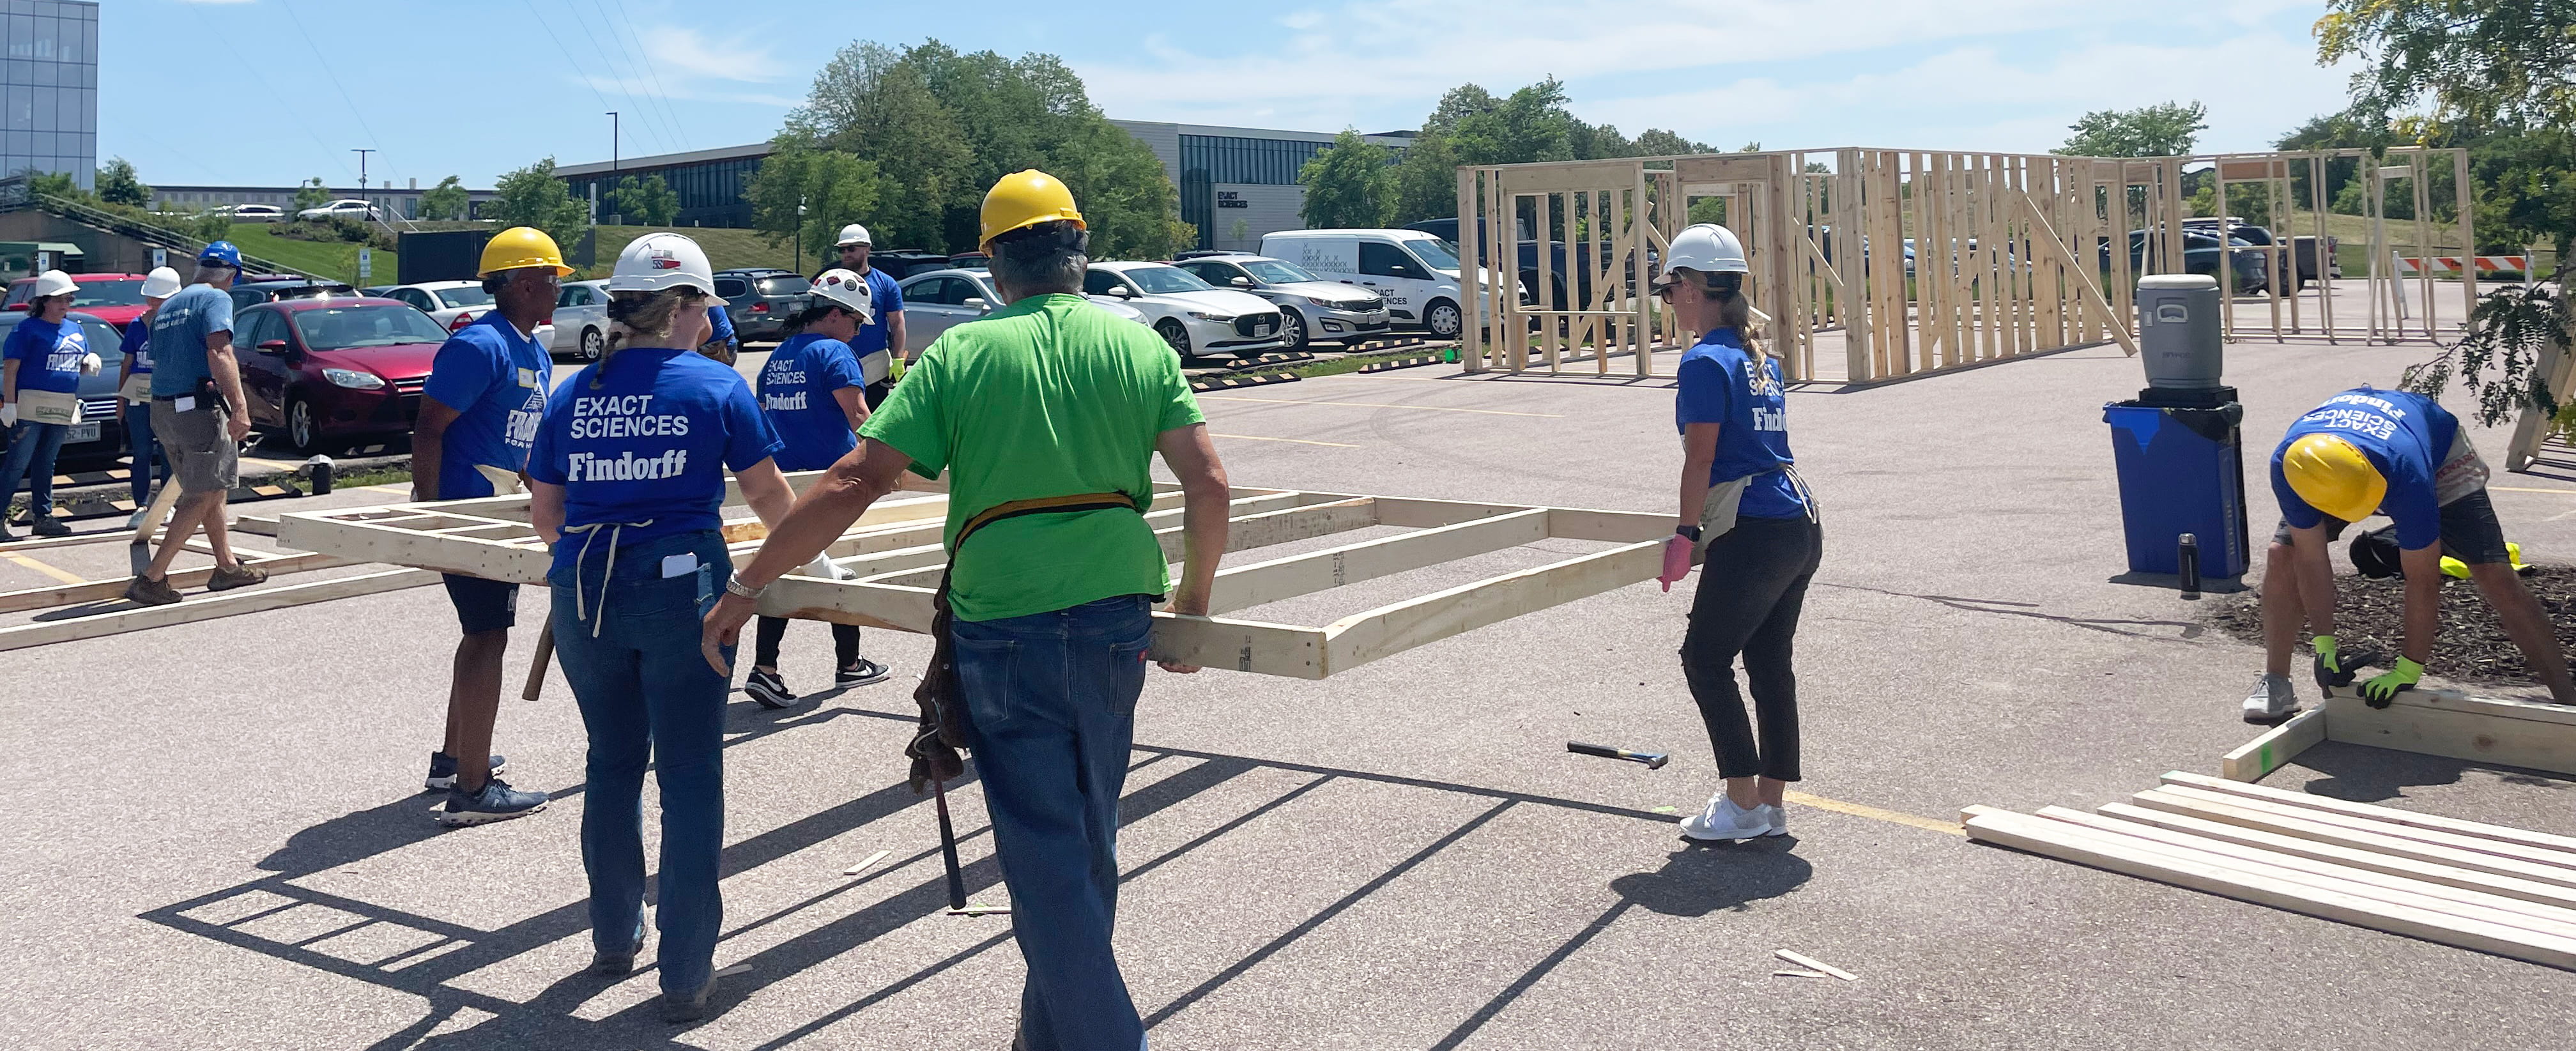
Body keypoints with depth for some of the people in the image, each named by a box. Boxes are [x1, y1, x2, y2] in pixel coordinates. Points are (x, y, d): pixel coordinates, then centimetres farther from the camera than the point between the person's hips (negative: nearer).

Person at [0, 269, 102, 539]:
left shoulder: (75, 329, 16)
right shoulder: (28, 328, -5)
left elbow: (82, 367, 25)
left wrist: (91, 361, 1)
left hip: (63, 410, 6)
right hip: (30, 407, -6)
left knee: (46, 464, 14)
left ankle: (43, 517, 19)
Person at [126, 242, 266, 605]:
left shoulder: (168, 306, 21)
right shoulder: (216, 298, -6)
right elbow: (219, 353, -21)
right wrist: (240, 407, -28)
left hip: (163, 410, 9)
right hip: (200, 408, -9)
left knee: (213, 490, 19)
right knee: (203, 497, -4)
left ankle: (227, 566, 26)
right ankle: (152, 579, -9)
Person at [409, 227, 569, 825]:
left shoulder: (536, 355, 13)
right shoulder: (480, 346, -17)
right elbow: (428, 429, -20)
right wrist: (427, 517, -22)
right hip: (465, 513, -11)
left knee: (484, 634, 19)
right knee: (487, 638, -9)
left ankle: (453, 762, 33)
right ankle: (472, 791, -5)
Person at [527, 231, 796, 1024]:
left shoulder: (572, 395, 8)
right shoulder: (715, 387, -3)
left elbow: (544, 513, 13)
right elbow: (770, 496, 5)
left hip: (584, 596, 4)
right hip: (681, 591, -4)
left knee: (613, 764, 19)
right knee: (689, 779, 3)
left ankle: (614, 937, 33)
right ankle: (686, 976, 7)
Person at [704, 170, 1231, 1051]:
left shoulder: (959, 353, -2)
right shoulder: (1139, 344, 4)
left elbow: (853, 484, -6)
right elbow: (1209, 487, -2)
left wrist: (746, 589, 2)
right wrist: (1194, 601, 13)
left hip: (1001, 624, -3)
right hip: (1116, 618, 4)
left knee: (1046, 856, 5)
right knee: (1088, 844, 20)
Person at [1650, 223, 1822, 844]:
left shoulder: (1706, 362, -11)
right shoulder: (1760, 358, 16)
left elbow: (1700, 459, -14)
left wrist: (1687, 534, -7)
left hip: (1755, 534, -9)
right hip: (1802, 527, 9)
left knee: (1706, 659, 2)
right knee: (1770, 664, 12)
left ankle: (1744, 804, 6)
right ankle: (1772, 804, 18)